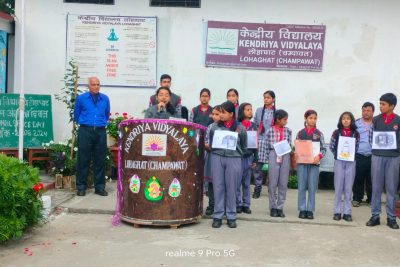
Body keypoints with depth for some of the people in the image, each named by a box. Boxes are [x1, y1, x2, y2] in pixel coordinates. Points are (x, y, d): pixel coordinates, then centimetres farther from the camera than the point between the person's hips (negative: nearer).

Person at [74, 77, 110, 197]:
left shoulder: (105, 99, 9)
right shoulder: (81, 98, 3)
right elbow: (76, 115, 15)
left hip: (100, 131, 2)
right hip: (85, 131, -2)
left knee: (100, 160, 5)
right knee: (83, 159, 0)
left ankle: (100, 187, 12)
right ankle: (81, 187, 8)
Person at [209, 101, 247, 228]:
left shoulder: (240, 128, 1)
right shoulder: (215, 127, 6)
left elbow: (244, 147, 11)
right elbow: (211, 143, 18)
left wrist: (236, 154, 4)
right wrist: (216, 151, 8)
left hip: (233, 159, -2)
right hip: (217, 158, 2)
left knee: (231, 188, 3)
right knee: (218, 187, 3)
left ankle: (231, 217, 12)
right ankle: (217, 216, 9)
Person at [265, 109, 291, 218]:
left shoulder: (288, 131, 6)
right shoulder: (269, 131, 0)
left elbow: (289, 145, 7)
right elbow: (267, 146, 4)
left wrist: (285, 154, -7)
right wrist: (270, 157, -1)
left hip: (285, 157, 2)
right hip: (274, 156, -2)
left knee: (283, 184, 4)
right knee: (273, 183, 2)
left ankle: (280, 207, 12)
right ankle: (273, 207, 12)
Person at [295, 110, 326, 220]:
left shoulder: (319, 133, 4)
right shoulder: (300, 133, 6)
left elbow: (323, 149, 3)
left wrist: (319, 156, -16)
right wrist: (295, 155, -10)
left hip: (314, 162, 0)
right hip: (302, 162, 1)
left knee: (312, 187, 0)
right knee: (302, 187, 2)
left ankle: (310, 210, 7)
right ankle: (302, 209, 9)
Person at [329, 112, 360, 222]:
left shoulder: (356, 134, 4)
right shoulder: (336, 132, 2)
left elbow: (357, 147, 6)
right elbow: (331, 146, 3)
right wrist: (339, 154, -4)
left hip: (351, 162, 1)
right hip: (339, 161, -1)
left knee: (348, 188, 4)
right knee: (338, 187, 2)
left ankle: (347, 212, 9)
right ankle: (337, 211, 8)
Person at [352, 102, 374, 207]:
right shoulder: (356, 123, 5)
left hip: (373, 157, 1)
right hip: (359, 156, 0)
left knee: (371, 179, 7)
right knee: (358, 179, 4)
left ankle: (371, 199, 20)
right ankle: (357, 198, 14)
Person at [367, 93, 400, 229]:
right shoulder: (375, 120, 6)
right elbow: (370, 137, 10)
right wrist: (376, 146, -4)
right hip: (377, 157, 1)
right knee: (376, 187, 3)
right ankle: (375, 216, 9)